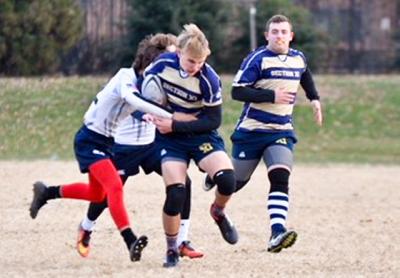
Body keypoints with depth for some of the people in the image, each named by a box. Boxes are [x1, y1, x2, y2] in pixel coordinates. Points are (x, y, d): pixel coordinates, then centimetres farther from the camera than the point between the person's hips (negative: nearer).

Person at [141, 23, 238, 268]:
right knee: (175, 194, -13)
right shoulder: (162, 64, -13)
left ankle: (219, 212, 12)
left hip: (201, 135, -1)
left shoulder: (209, 80, -21)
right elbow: (145, 82, 10)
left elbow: (213, 121, -18)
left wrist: (175, 126, -22)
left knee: (227, 180, -24)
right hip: (171, 139, 1)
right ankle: (172, 250, 7)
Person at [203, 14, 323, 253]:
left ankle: (277, 233, -28)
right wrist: (271, 96, -24)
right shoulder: (257, 59, -11)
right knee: (237, 181, 10)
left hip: (282, 132, 3)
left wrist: (315, 99, 22)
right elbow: (237, 91, -18)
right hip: (252, 131, -3)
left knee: (280, 178, -19)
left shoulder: (299, 59, 8)